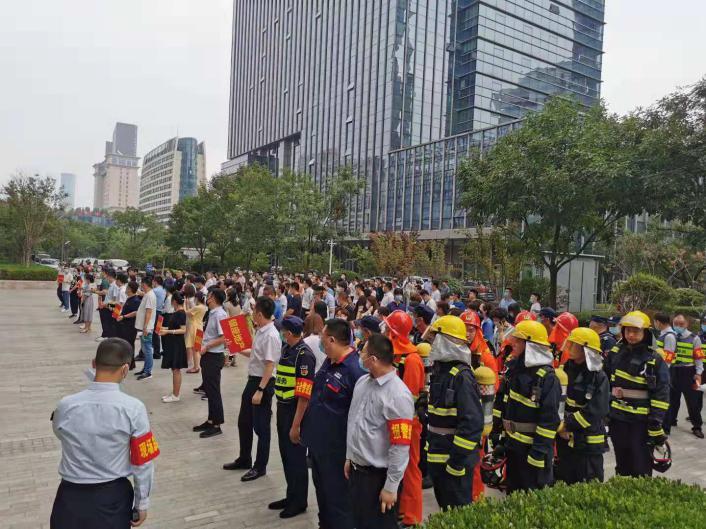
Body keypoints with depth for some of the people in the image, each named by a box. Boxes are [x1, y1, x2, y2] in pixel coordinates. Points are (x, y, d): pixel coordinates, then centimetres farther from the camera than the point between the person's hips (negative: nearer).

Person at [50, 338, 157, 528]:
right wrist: (142, 503, 3)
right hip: (113, 497, -1)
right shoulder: (133, 408, -20)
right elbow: (143, 463, -12)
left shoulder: (65, 406, -15)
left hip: (72, 496, 1)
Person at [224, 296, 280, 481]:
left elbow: (270, 365, -24)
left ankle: (260, 466, 21)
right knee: (244, 422, 20)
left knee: (261, 427, 5)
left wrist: (260, 390, -24)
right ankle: (244, 460, 37)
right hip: (253, 380, 10)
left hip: (263, 383, -10)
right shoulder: (260, 332, 5)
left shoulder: (271, 336, -23)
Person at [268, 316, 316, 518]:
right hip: (283, 408, 8)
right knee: (286, 455, 18)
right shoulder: (286, 349, 6)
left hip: (296, 411, -8)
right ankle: (291, 496, 36)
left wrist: (296, 424, -22)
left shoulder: (304, 355, -20)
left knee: (296, 457, 8)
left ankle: (299, 502, 26)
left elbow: (305, 395, -22)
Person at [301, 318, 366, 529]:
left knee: (337, 498, 9)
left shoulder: (355, 370, -26)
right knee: (322, 491, 26)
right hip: (317, 441, 9)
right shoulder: (329, 361, 2)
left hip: (335, 448, -9)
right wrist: (307, 428, 20)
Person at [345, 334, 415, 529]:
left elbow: (401, 446, -22)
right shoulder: (362, 382, 1)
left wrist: (391, 487, -17)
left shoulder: (397, 395, -24)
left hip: (379, 475, -7)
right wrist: (349, 457, 16)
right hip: (356, 469, 7)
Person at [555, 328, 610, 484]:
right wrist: (559, 425, -9)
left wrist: (567, 424, -15)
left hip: (589, 443, -5)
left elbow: (594, 412, -19)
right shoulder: (566, 369, 3)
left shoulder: (599, 378, -13)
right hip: (565, 439, 5)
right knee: (564, 484, 17)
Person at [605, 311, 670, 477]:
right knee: (622, 465, 17)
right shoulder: (615, 354, 4)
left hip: (642, 421, -4)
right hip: (618, 418, 4)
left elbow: (661, 395, -10)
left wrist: (656, 425, -14)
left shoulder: (655, 360, -7)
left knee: (641, 469, 3)